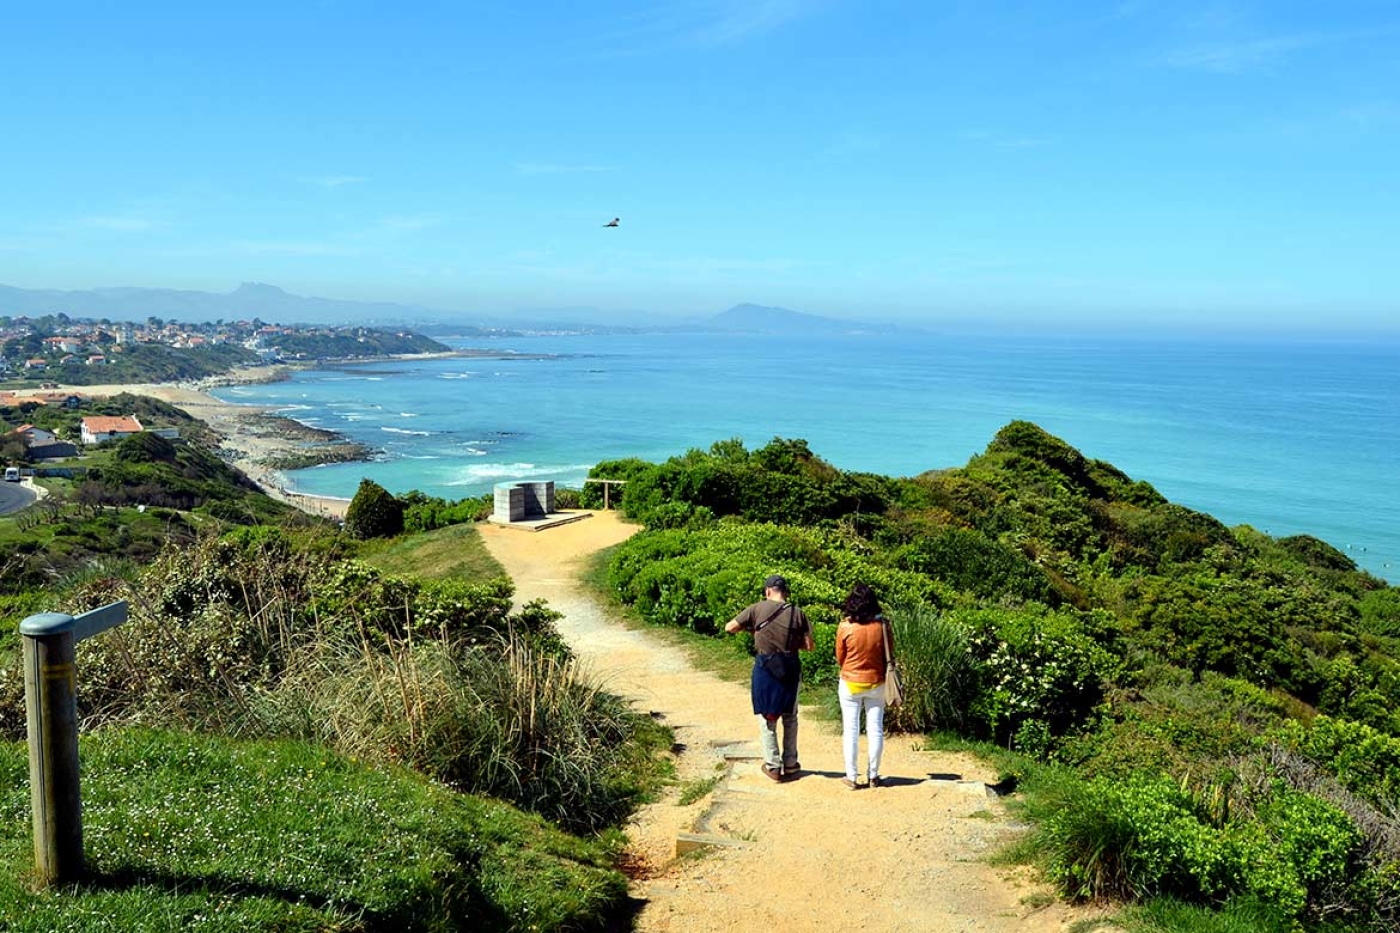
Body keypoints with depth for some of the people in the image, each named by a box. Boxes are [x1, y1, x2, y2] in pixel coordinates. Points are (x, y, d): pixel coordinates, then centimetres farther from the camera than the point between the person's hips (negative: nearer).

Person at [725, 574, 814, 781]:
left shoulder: (757, 609, -6)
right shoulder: (797, 613, -1)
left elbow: (729, 628, 1)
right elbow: (809, 646, 0)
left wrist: (750, 628, 17)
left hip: (765, 670, -2)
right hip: (790, 670, 2)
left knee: (767, 719, 10)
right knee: (790, 718, 18)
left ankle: (773, 766, 13)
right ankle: (790, 763, 24)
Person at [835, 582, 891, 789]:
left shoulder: (845, 627, -15)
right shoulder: (882, 626, -11)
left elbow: (839, 658, -3)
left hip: (850, 684, -1)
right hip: (876, 684, 1)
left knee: (851, 730, 7)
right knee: (875, 730, 10)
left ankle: (851, 777, 11)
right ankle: (873, 776, 18)